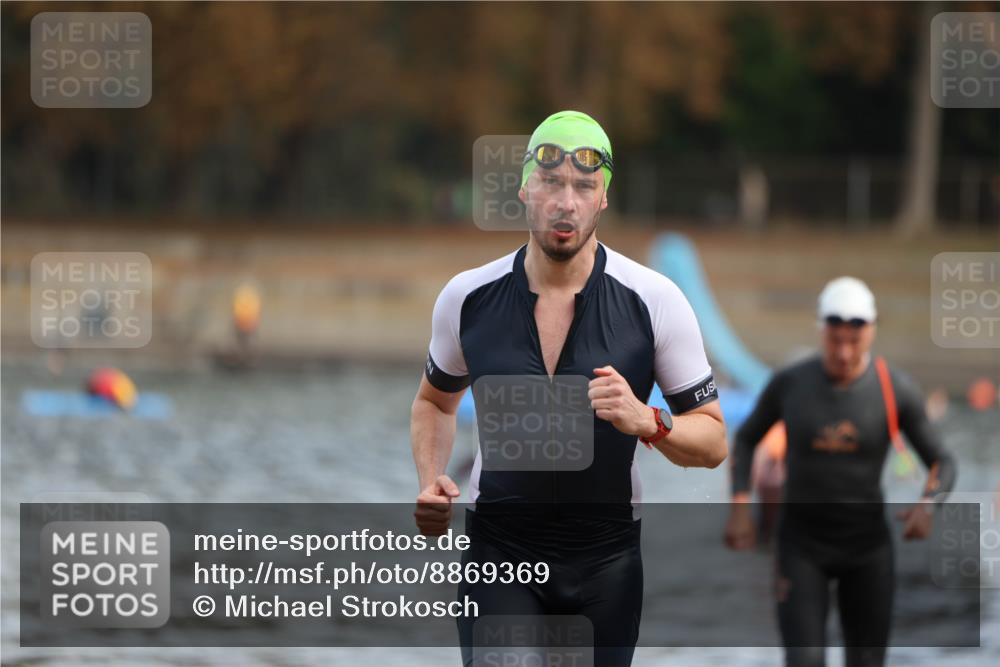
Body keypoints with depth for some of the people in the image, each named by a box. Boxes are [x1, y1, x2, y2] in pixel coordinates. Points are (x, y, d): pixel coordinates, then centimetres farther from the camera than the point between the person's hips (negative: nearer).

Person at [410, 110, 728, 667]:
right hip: (499, 547, 0)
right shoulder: (468, 297, -3)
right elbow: (436, 400, 17)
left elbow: (712, 441, -2)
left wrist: (647, 422, -23)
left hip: (607, 556, 0)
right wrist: (431, 481, -3)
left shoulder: (654, 301, -8)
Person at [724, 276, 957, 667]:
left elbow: (943, 465, -5)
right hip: (801, 544, -1)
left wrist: (926, 506, -27)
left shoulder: (896, 390, -12)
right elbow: (746, 438, 8)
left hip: (867, 545, 1)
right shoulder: (789, 383, -10)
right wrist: (739, 508, -7)